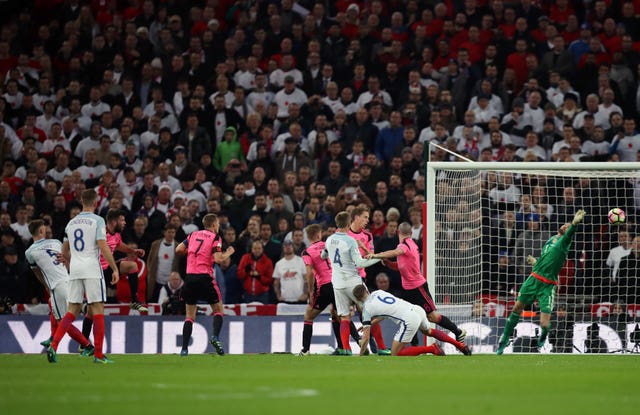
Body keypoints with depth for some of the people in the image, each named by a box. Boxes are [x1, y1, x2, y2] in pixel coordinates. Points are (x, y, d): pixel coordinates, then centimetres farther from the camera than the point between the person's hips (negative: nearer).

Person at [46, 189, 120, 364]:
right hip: (92, 269, -5)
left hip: (75, 270, 5)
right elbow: (103, 247, -14)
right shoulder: (97, 220, -5)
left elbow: (64, 253, 22)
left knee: (72, 310, 7)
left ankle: (53, 345, -10)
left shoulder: (71, 223, 14)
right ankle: (98, 354, -2)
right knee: (97, 310, 0)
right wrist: (115, 269, -9)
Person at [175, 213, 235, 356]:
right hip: (205, 278, -4)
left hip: (190, 277, 4)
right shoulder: (215, 237, 0)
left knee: (190, 315, 10)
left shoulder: (193, 235, 14)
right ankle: (215, 336, -14)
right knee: (218, 309, 10)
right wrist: (228, 253, 7)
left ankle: (184, 348, 1)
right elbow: (217, 258, -12)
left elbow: (178, 249, 8)